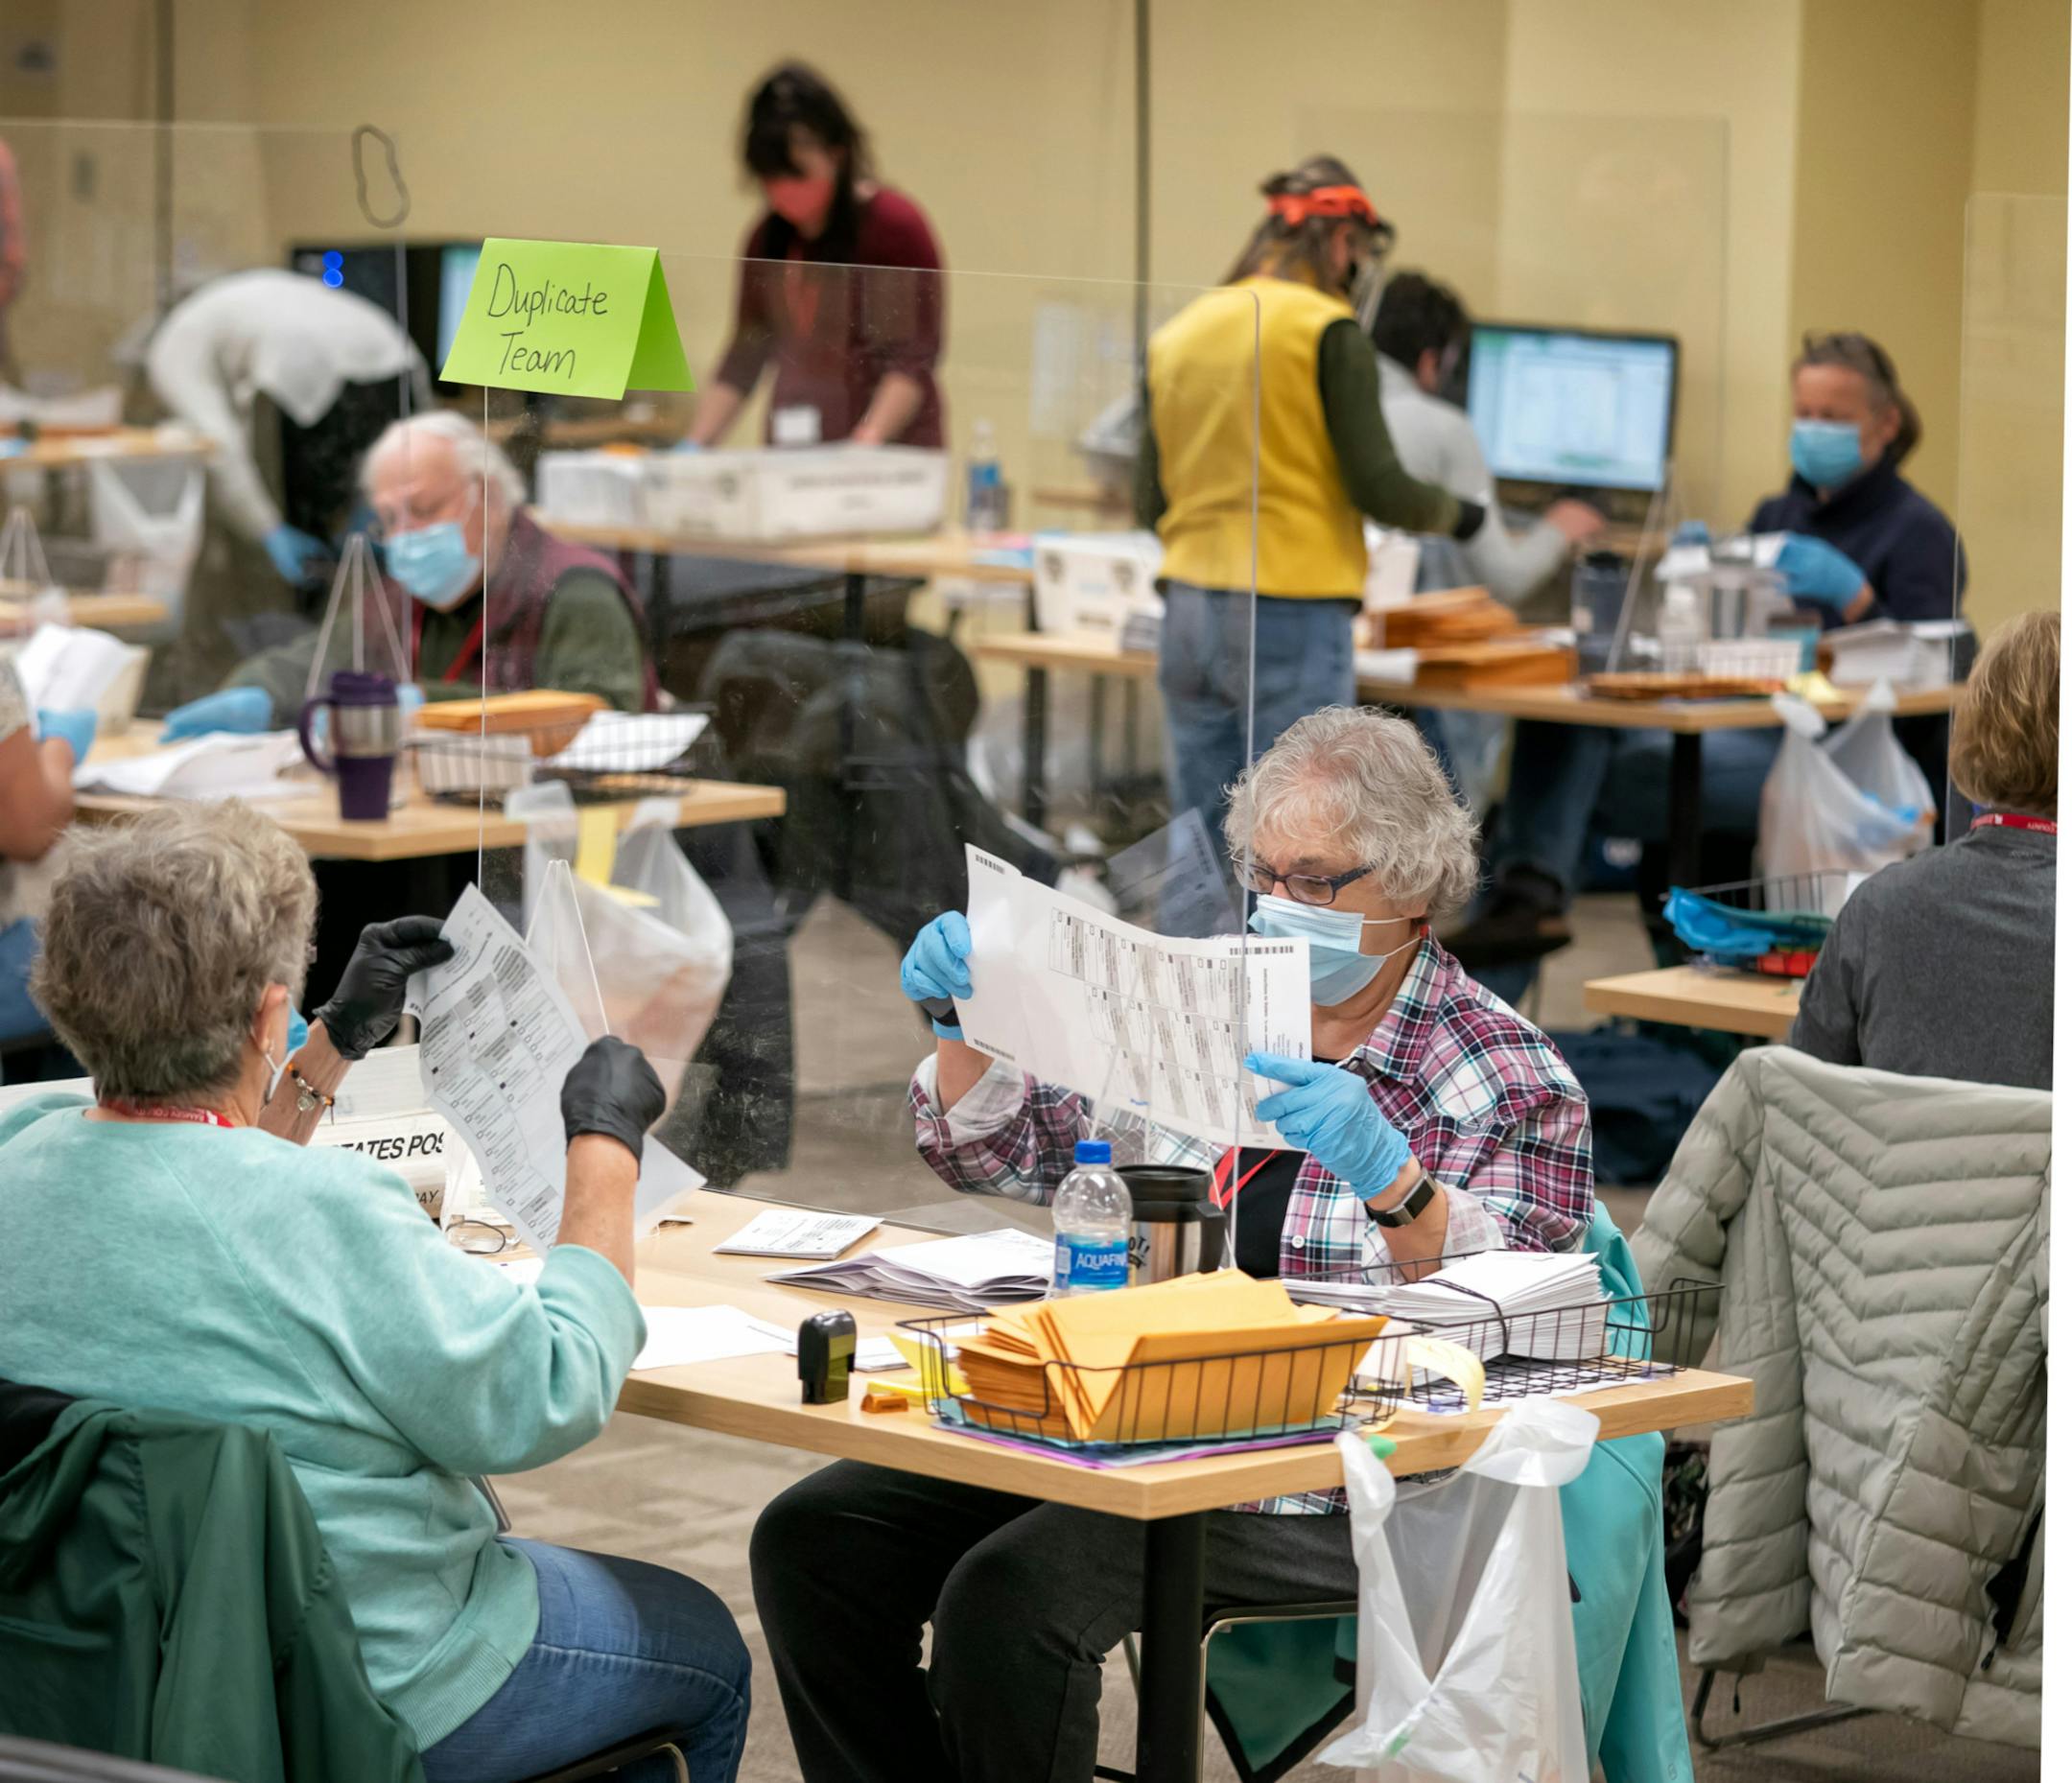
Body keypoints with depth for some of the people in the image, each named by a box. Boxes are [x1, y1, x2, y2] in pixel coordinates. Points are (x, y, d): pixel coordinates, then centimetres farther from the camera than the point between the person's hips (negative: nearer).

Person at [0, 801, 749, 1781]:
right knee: (704, 1649, 21)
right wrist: (605, 1145, -9)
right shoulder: (326, 1213, -30)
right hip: (363, 1687, -8)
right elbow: (550, 1398, -19)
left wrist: (337, 1044, 18)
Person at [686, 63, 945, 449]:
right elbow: (744, 358, 11)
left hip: (890, 453, -5)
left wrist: (870, 437, -24)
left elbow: (914, 358, -11)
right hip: (794, 459, 5)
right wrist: (694, 445, -1)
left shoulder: (896, 226, -7)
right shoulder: (769, 238, 10)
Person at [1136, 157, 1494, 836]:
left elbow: (1149, 503, 13)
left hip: (1187, 609, 6)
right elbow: (1378, 488, -9)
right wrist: (1454, 514, 11)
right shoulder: (1329, 330, -8)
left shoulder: (1176, 334, 9)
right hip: (1293, 617, -6)